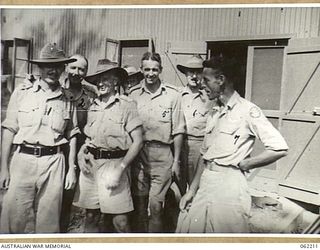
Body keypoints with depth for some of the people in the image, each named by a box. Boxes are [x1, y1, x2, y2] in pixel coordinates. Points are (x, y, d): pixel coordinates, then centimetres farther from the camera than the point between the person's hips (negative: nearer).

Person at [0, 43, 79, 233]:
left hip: (54, 163, 1)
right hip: (23, 159, -1)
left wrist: (72, 169, 6)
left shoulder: (67, 99, 7)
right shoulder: (22, 92, 3)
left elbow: (72, 136, 11)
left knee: (48, 221, 9)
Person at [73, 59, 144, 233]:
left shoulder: (126, 105, -4)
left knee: (119, 221, -5)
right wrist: (81, 153, 2)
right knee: (91, 217, 10)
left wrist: (120, 168, -14)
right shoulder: (93, 107, 13)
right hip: (90, 164, 5)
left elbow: (138, 141, -7)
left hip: (114, 164, -5)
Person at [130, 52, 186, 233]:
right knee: (139, 205, 11)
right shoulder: (134, 95, 6)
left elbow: (178, 131, 1)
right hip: (137, 154, 3)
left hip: (162, 155, -2)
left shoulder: (172, 95, 0)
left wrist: (176, 161, -1)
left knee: (156, 207, -2)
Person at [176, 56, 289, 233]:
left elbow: (279, 148, -16)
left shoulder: (248, 111, -9)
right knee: (186, 229, 10)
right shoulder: (214, 114, 13)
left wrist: (242, 164, -7)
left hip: (229, 184, -6)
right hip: (205, 183, 7)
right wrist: (192, 190, 10)